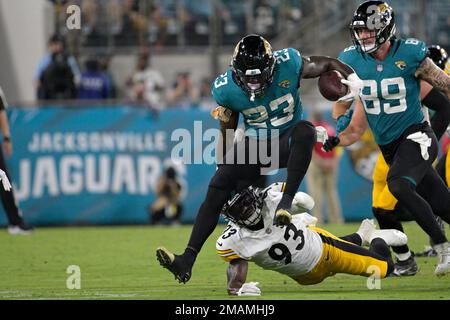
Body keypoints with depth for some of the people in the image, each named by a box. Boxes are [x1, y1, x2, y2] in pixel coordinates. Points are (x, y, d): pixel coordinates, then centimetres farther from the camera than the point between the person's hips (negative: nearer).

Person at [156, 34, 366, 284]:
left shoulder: (288, 64, -18)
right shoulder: (227, 89, -12)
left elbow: (328, 64, -1)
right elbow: (227, 134, 4)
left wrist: (352, 78, -18)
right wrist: (224, 168, 8)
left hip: (287, 141, -2)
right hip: (255, 143, 2)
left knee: (304, 131, -38)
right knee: (217, 189, -16)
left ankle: (286, 201, -35)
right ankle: (187, 261, -19)